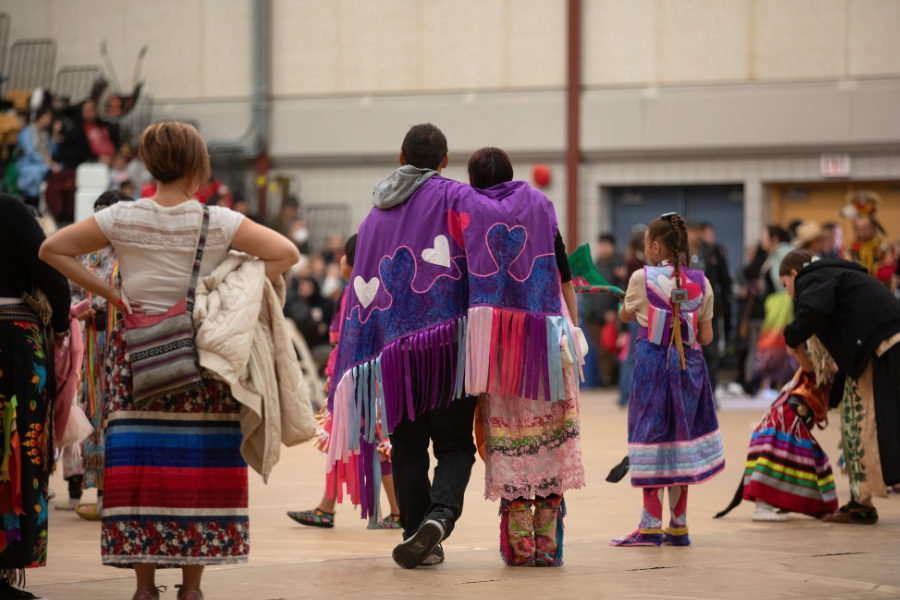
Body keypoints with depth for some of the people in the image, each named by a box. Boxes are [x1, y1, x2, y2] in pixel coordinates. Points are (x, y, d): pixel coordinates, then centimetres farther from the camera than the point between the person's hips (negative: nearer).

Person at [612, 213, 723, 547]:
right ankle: (678, 525, 14)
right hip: (689, 365, 4)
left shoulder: (642, 279, -7)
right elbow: (706, 337, 4)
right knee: (680, 436, 11)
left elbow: (625, 316, 11)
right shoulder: (700, 283, 1)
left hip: (653, 361, -4)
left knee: (653, 436, 0)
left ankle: (651, 526, -2)